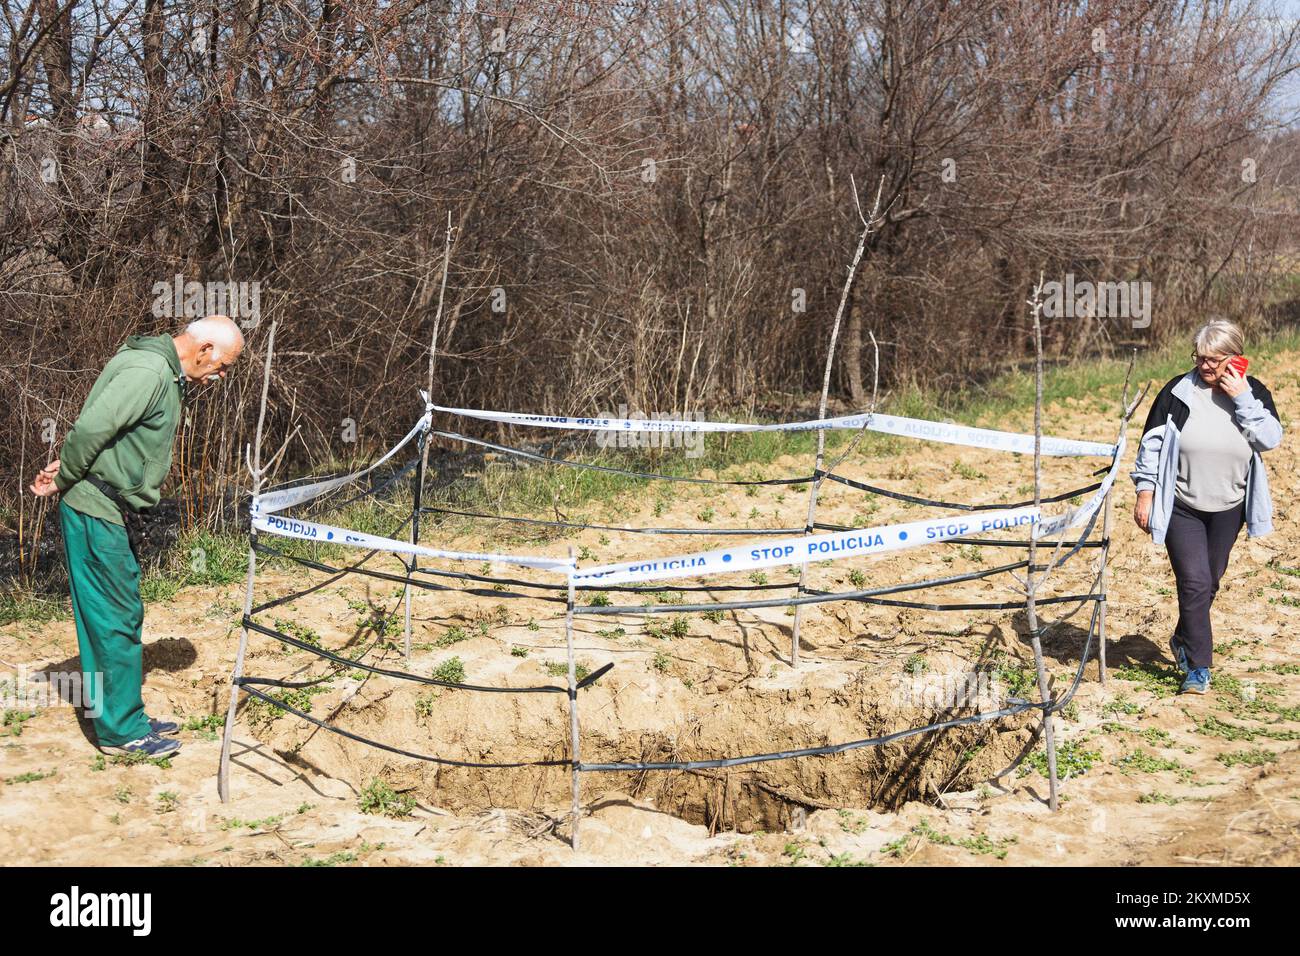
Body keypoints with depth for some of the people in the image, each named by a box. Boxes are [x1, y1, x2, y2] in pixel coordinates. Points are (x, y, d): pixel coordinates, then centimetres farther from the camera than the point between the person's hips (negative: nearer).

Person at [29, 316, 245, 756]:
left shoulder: (165, 373, 14)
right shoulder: (147, 372, -21)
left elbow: (97, 429, 16)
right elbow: (90, 428, -25)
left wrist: (67, 467, 2)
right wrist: (63, 481, -12)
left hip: (110, 512, 10)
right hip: (95, 510, -10)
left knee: (121, 617, 15)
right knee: (116, 619, -3)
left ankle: (125, 717, 25)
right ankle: (121, 731, 6)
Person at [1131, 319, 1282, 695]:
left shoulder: (1253, 393, -1)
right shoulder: (1178, 391, -8)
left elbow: (1270, 438, -15)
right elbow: (1152, 442, -4)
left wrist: (1241, 398, -21)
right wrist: (1145, 492, -7)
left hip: (1227, 509, 3)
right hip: (1181, 507, -3)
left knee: (1209, 583, 16)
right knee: (1194, 582, -11)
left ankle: (1183, 640, 40)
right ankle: (1198, 668, -4)